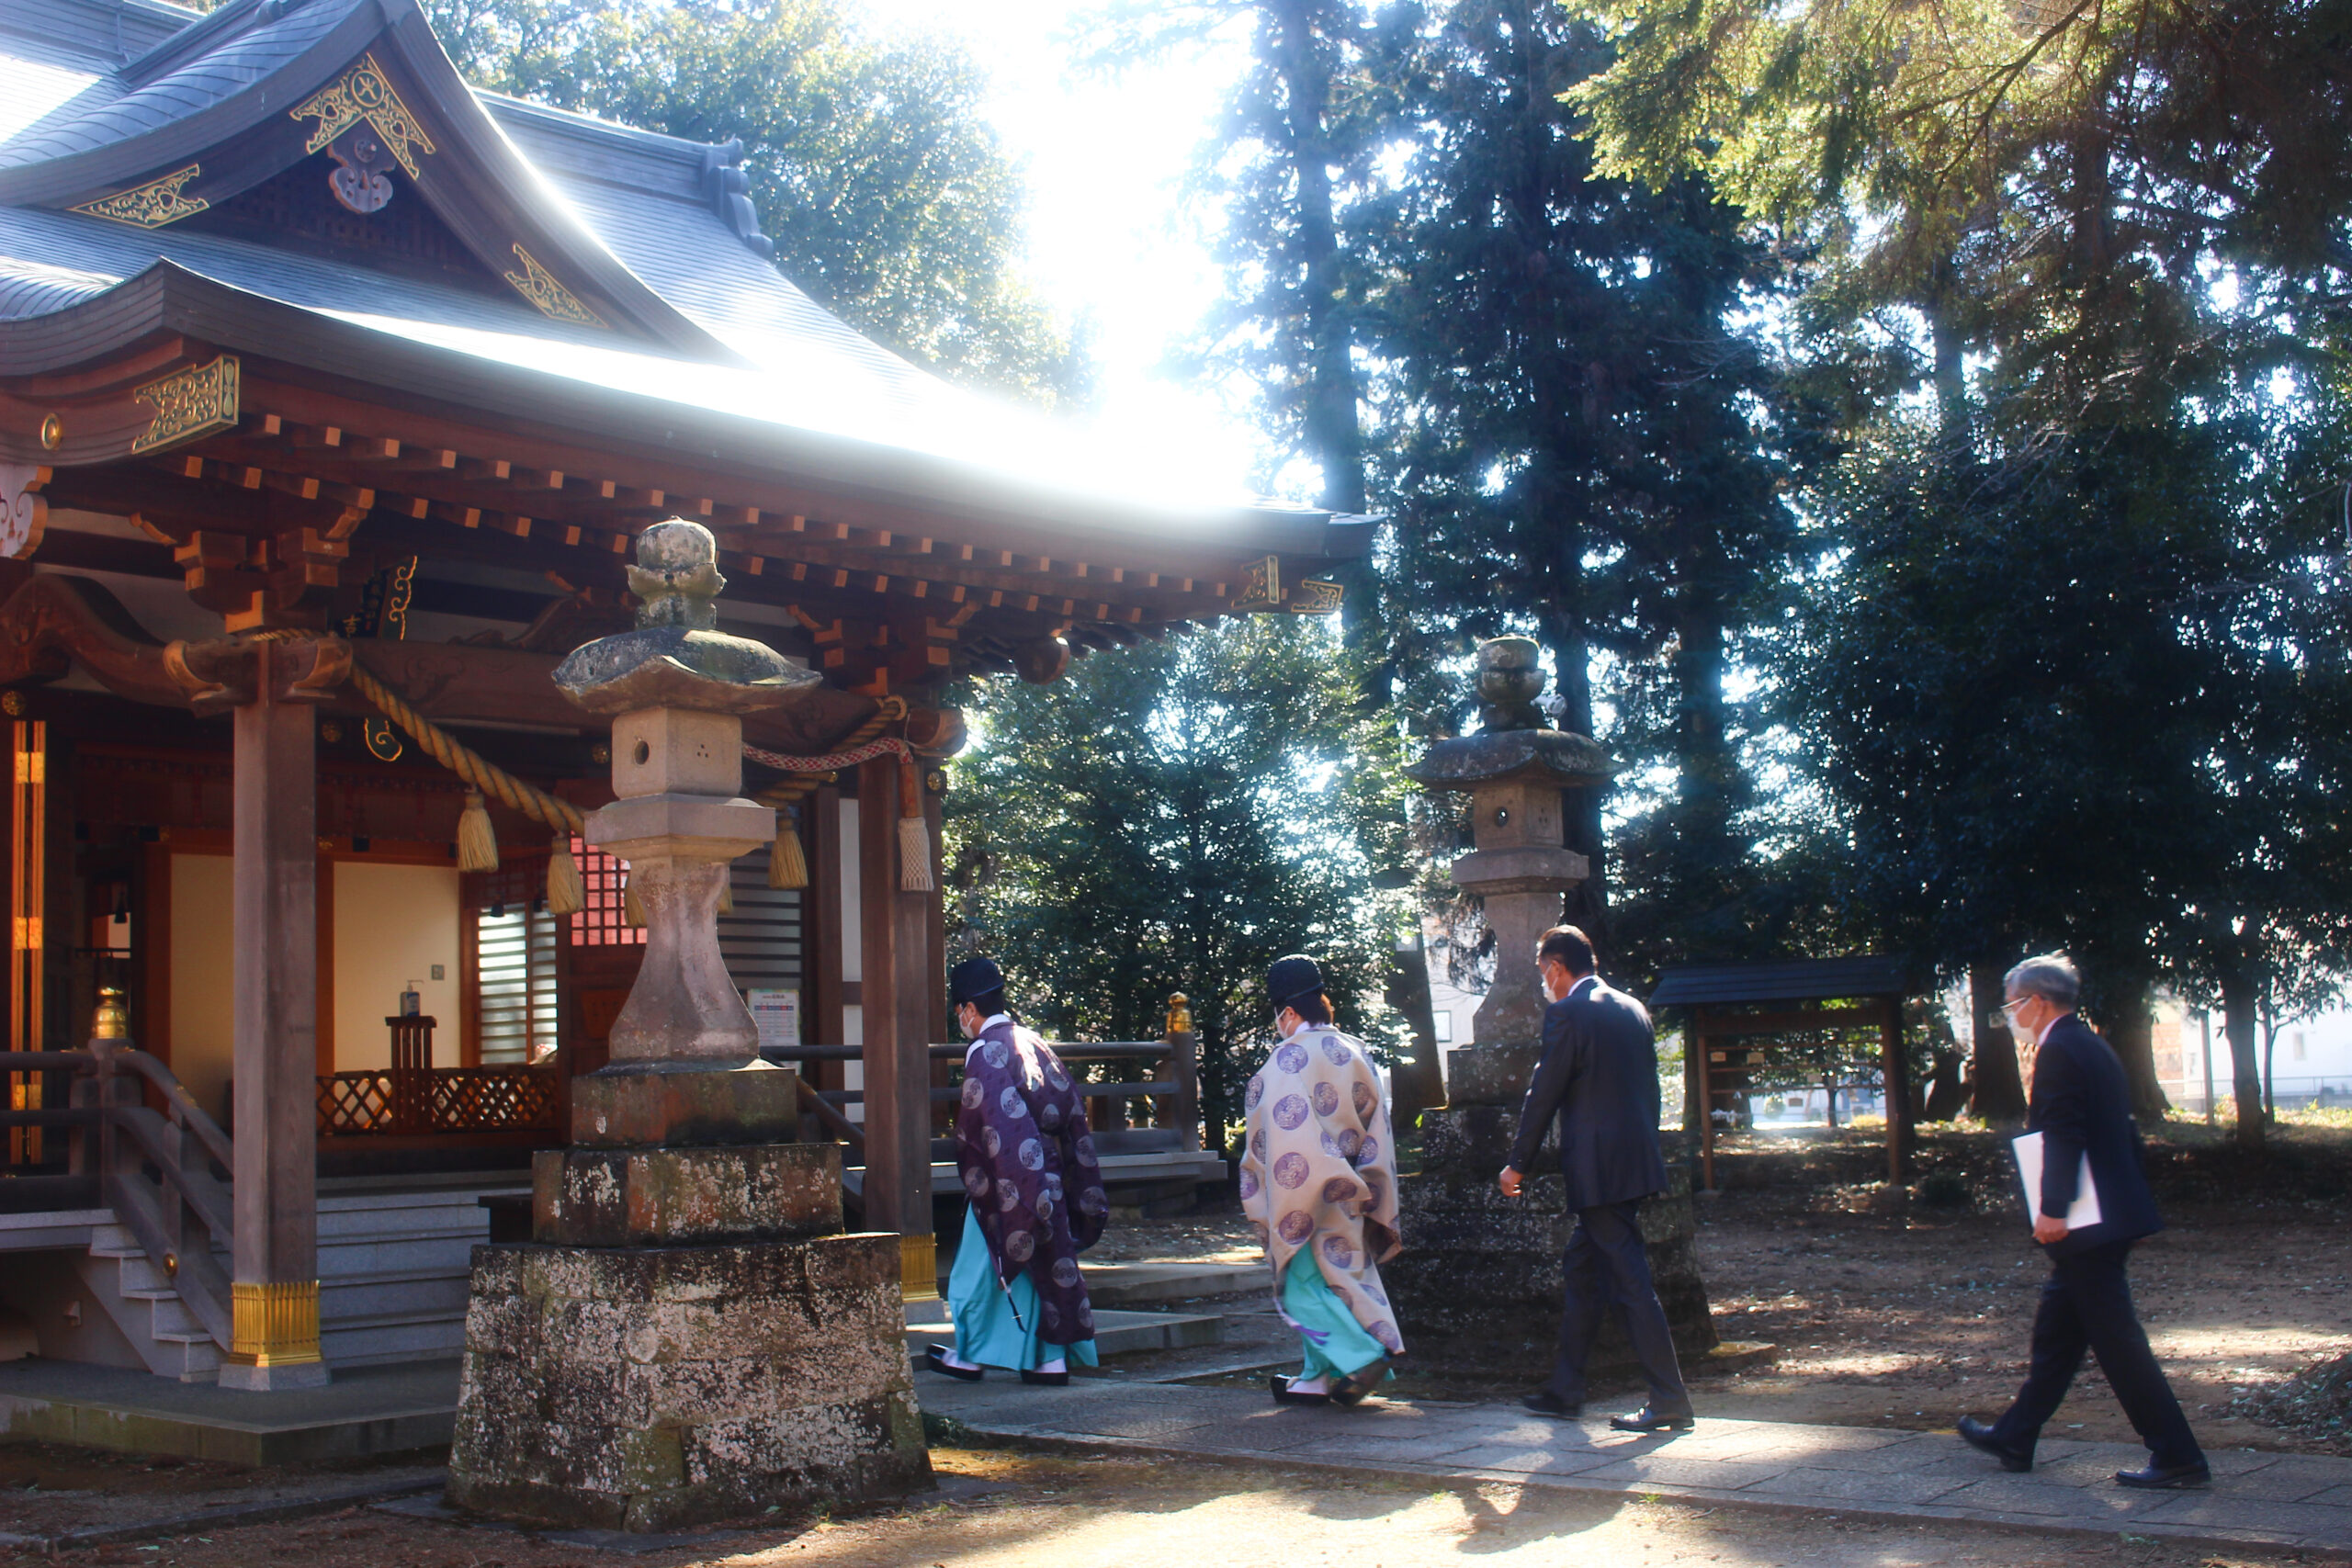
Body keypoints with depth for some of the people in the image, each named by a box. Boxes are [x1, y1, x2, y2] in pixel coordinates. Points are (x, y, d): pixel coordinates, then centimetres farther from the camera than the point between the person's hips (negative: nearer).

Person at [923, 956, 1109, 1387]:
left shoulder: (985, 1053, -14)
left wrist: (973, 1172, -17)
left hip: (1006, 1181, -7)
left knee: (982, 1268, 6)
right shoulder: (1033, 1044, 9)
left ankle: (967, 1354, 16)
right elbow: (1071, 1105, 12)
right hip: (1046, 1174, 7)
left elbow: (985, 1126, -22)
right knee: (1049, 1263, 11)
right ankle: (1052, 1357, 11)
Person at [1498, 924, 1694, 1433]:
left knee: (1630, 1281, -6)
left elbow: (1543, 1094, -9)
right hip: (1636, 1159, 9)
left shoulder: (1567, 1014, -12)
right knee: (1581, 1271, 18)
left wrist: (1519, 1164, -1)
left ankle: (1670, 1403, -6)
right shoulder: (1632, 1009, 13)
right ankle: (1565, 1390, 26)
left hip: (1599, 1170, -9)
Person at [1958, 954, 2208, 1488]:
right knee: (2056, 1329, 16)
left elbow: (2063, 1136, -22)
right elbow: (2120, 1129, 19)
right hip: (2113, 1212, 11)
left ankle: (2177, 1455, -1)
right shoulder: (2093, 1045, 16)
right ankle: (2014, 1439, 25)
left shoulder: (2058, 1051, -15)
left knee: (2116, 1337, -5)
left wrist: (2053, 1209, -22)